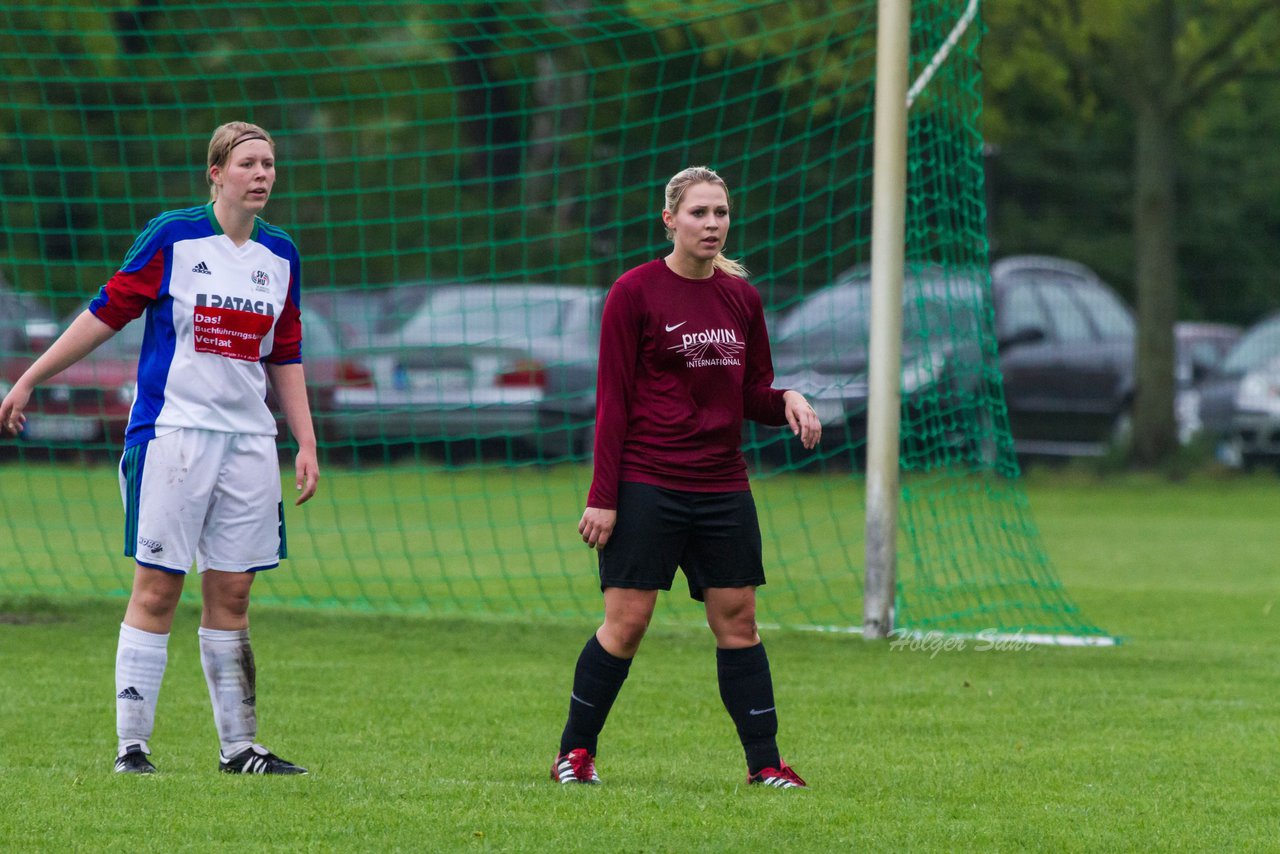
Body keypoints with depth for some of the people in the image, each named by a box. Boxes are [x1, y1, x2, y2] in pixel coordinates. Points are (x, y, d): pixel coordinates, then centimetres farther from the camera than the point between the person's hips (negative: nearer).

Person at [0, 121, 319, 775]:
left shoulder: (280, 255, 11)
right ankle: (131, 745, -4)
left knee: (232, 593, 5)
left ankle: (239, 747, 9)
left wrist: (306, 444, 12)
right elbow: (107, 313, 1)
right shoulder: (172, 238, -3)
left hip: (248, 439, 4)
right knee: (157, 588, -6)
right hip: (172, 427, -4)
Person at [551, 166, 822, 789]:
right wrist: (602, 497, -11)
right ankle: (574, 753, 7)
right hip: (646, 486, -5)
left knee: (737, 620, 4)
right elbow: (612, 400, -6)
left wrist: (787, 401, -7)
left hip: (723, 489, 5)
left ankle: (764, 761, 7)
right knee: (626, 622, -5)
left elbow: (753, 396, 17)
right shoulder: (635, 293, -6)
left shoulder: (741, 298, 10)